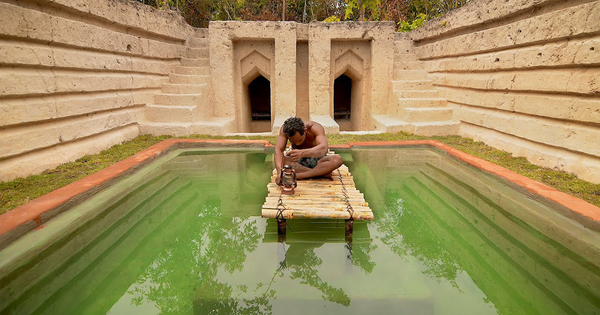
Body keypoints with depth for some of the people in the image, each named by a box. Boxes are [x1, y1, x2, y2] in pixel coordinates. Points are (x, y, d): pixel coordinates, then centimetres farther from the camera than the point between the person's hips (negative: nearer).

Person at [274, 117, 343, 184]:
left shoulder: (315, 128, -27)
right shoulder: (285, 129, -20)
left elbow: (324, 148, -45)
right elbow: (278, 150, -31)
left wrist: (302, 153, -64)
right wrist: (279, 172, -49)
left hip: (317, 160, -1)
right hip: (298, 162, 2)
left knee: (337, 159, -34)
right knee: (280, 161, -33)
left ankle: (297, 176, -35)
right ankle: (321, 174, -29)